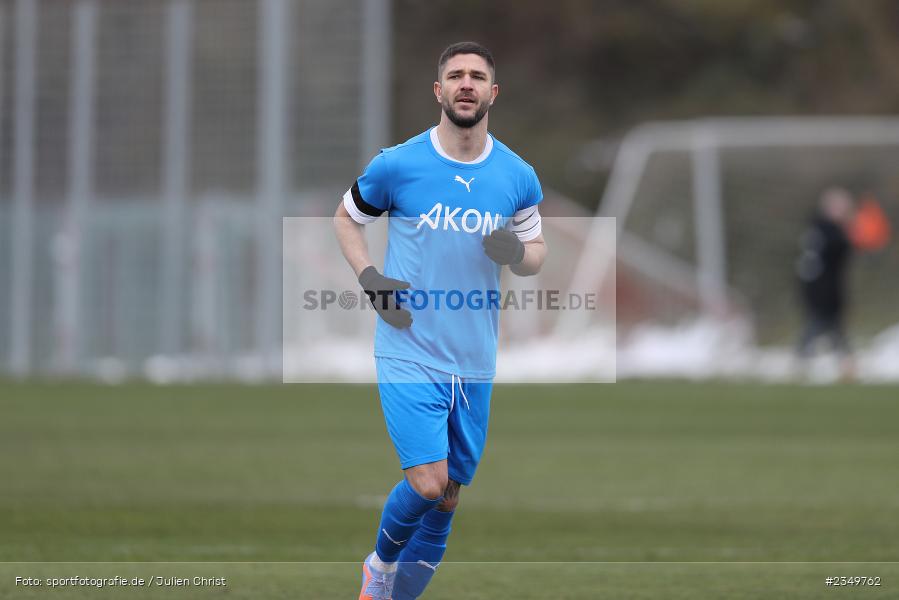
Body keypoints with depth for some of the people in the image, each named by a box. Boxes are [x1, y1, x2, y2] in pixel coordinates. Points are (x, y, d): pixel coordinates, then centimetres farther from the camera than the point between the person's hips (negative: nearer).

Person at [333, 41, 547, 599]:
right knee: (428, 483, -16)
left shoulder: (519, 177, 3)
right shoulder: (397, 164, -6)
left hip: (475, 361, 4)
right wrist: (368, 276, -6)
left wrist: (518, 253, -9)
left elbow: (537, 252, 15)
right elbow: (346, 217, 11)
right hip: (409, 352, -4)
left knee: (447, 497, 9)